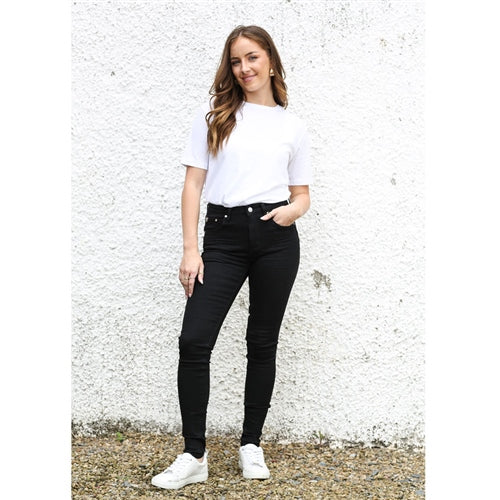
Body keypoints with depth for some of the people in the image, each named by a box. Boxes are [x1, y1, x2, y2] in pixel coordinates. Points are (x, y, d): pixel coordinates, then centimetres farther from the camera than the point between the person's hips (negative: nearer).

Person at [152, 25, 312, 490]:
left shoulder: (292, 127, 10)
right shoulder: (213, 117, 7)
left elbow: (302, 193, 14)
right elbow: (193, 184, 3)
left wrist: (291, 211, -10)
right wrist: (190, 250, -5)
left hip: (276, 239, 1)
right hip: (223, 237, 0)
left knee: (262, 343, 7)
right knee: (194, 340, -10)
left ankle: (251, 445, 22)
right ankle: (194, 456, 1)